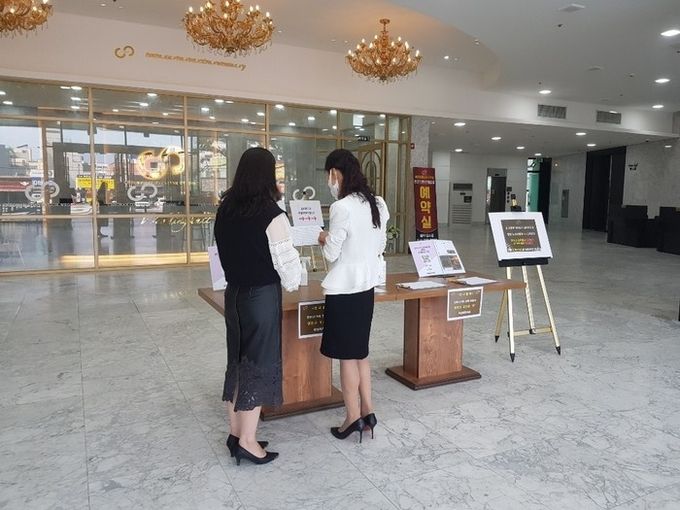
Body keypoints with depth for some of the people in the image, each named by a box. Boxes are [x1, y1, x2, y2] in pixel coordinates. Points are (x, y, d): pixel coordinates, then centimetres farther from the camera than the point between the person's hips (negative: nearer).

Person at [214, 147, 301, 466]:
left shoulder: (225, 210, 1)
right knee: (260, 361, 4)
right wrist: (292, 284, 4)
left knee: (237, 359, 15)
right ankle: (247, 441, 11)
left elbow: (224, 251, 7)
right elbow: (285, 259, -14)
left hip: (234, 292, 7)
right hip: (262, 295, -6)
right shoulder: (271, 215, -17)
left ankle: (235, 432, 27)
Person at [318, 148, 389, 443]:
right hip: (367, 285, 8)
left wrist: (323, 240, 6)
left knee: (347, 354, 5)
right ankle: (367, 411, 25)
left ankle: (354, 417, 16)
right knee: (359, 351, 18)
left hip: (344, 288, -8)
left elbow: (331, 254, -14)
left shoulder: (342, 207, -19)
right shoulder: (377, 204, 5)